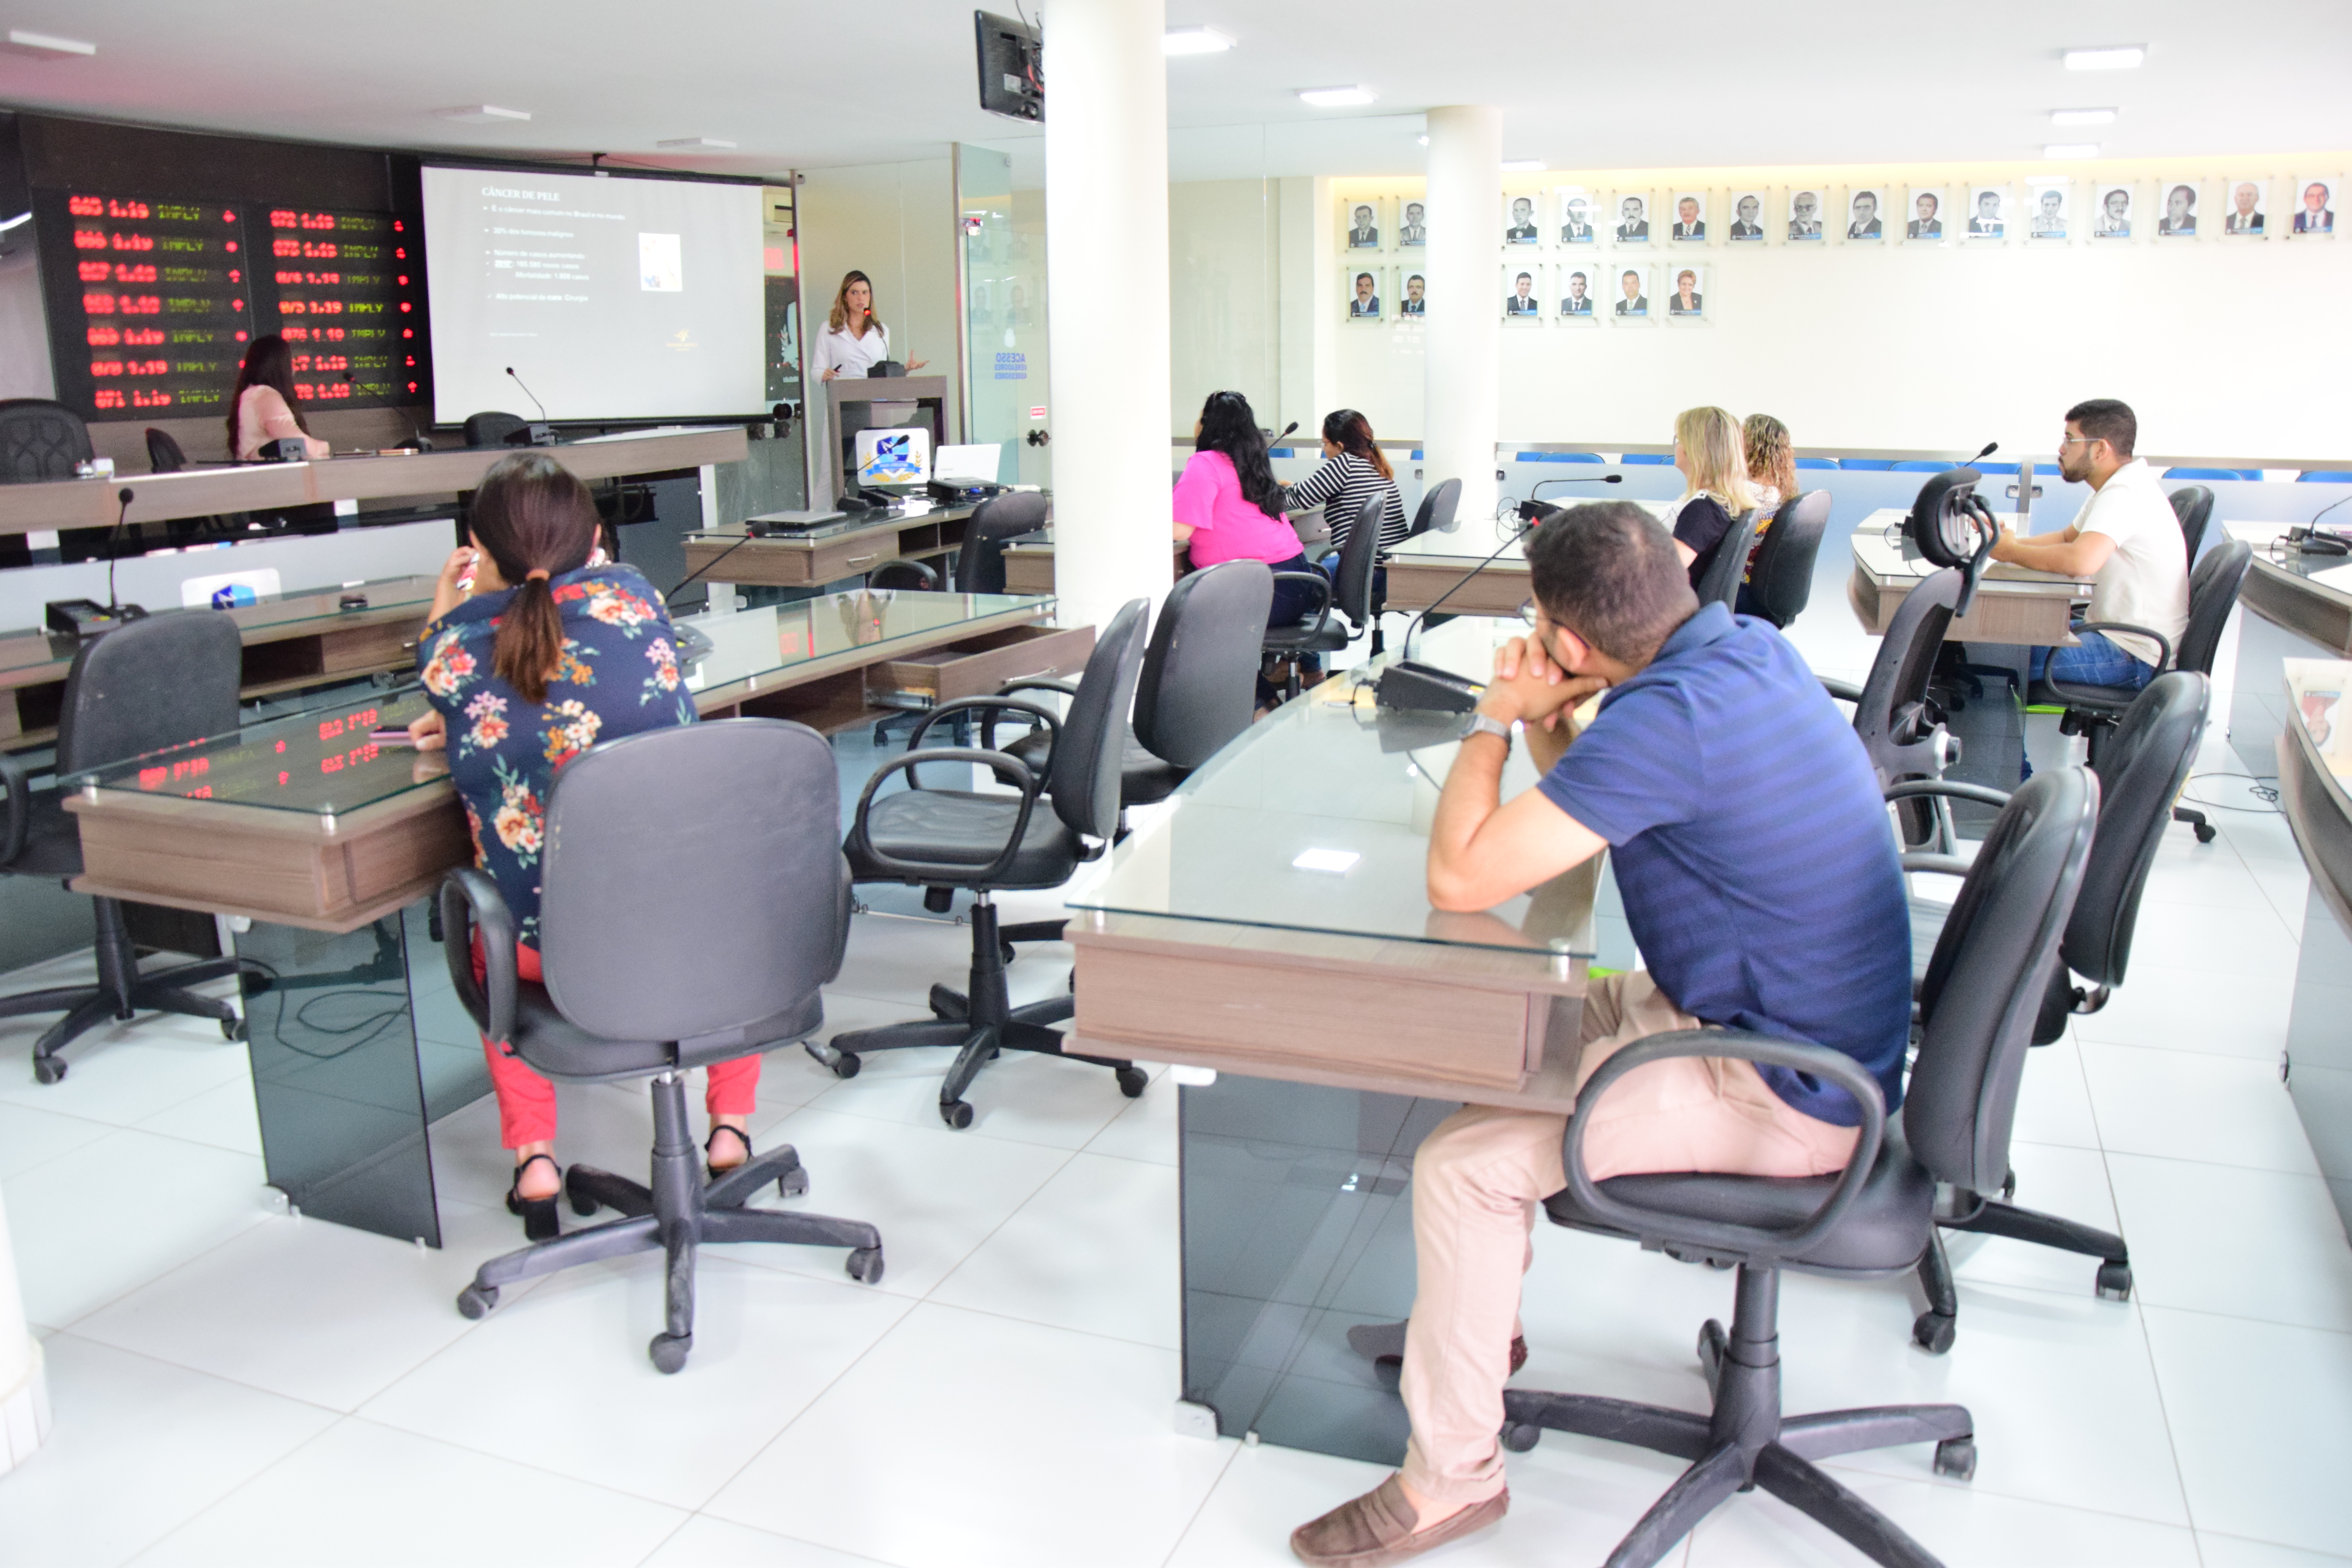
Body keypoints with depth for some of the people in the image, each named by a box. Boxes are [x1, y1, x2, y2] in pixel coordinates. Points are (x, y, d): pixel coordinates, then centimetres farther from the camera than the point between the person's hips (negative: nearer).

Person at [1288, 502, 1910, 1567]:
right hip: (1808, 1027, 10)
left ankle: (1450, 1478, 4)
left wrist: (1495, 721, -15)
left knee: (1461, 1161, -14)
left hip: (1782, 1095, -10)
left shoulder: (1669, 718, -30)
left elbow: (1460, 877, -29)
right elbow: (1590, 796, 13)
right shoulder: (1746, 644, 1)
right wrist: (1542, 724, -7)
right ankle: (1478, 1314, 33)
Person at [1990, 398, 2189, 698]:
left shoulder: (2124, 495, -23)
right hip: (2117, 631, 10)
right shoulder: (2120, 486, 11)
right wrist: (2008, 540, 1)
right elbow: (2068, 538, 20)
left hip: (2136, 658, -10)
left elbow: (2081, 560, -38)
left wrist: (2011, 552, -22)